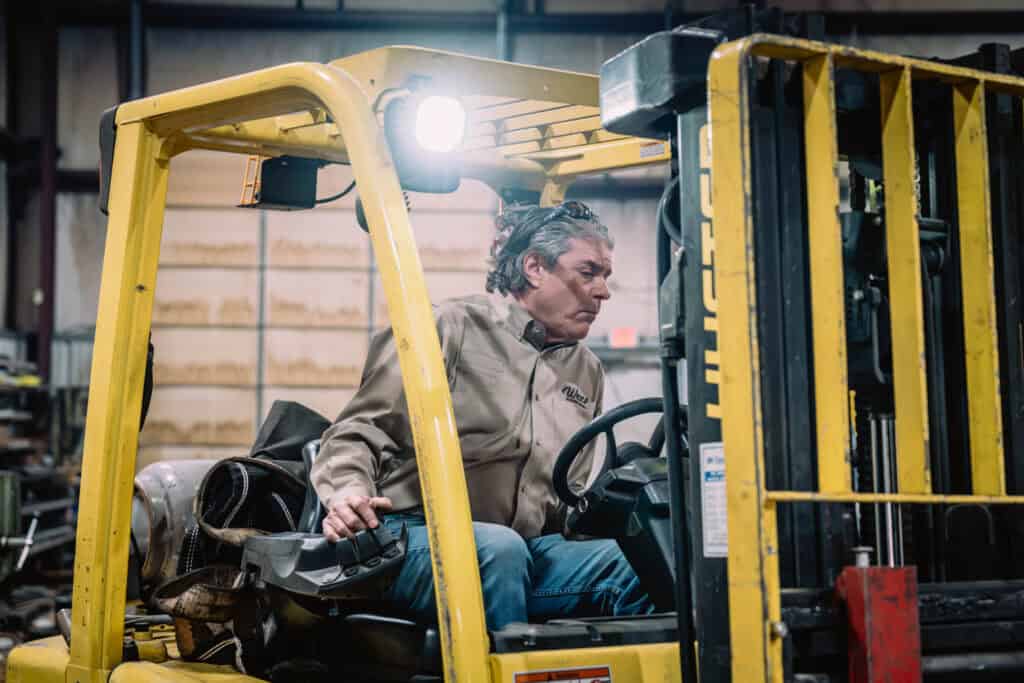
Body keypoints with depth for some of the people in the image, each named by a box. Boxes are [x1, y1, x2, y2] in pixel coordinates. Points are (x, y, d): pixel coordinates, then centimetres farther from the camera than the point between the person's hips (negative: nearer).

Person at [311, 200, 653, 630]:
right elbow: (360, 431, -2)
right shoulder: (451, 329, 1)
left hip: (531, 549, 6)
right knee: (500, 548, -37)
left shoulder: (587, 372, 22)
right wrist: (348, 488, -22)